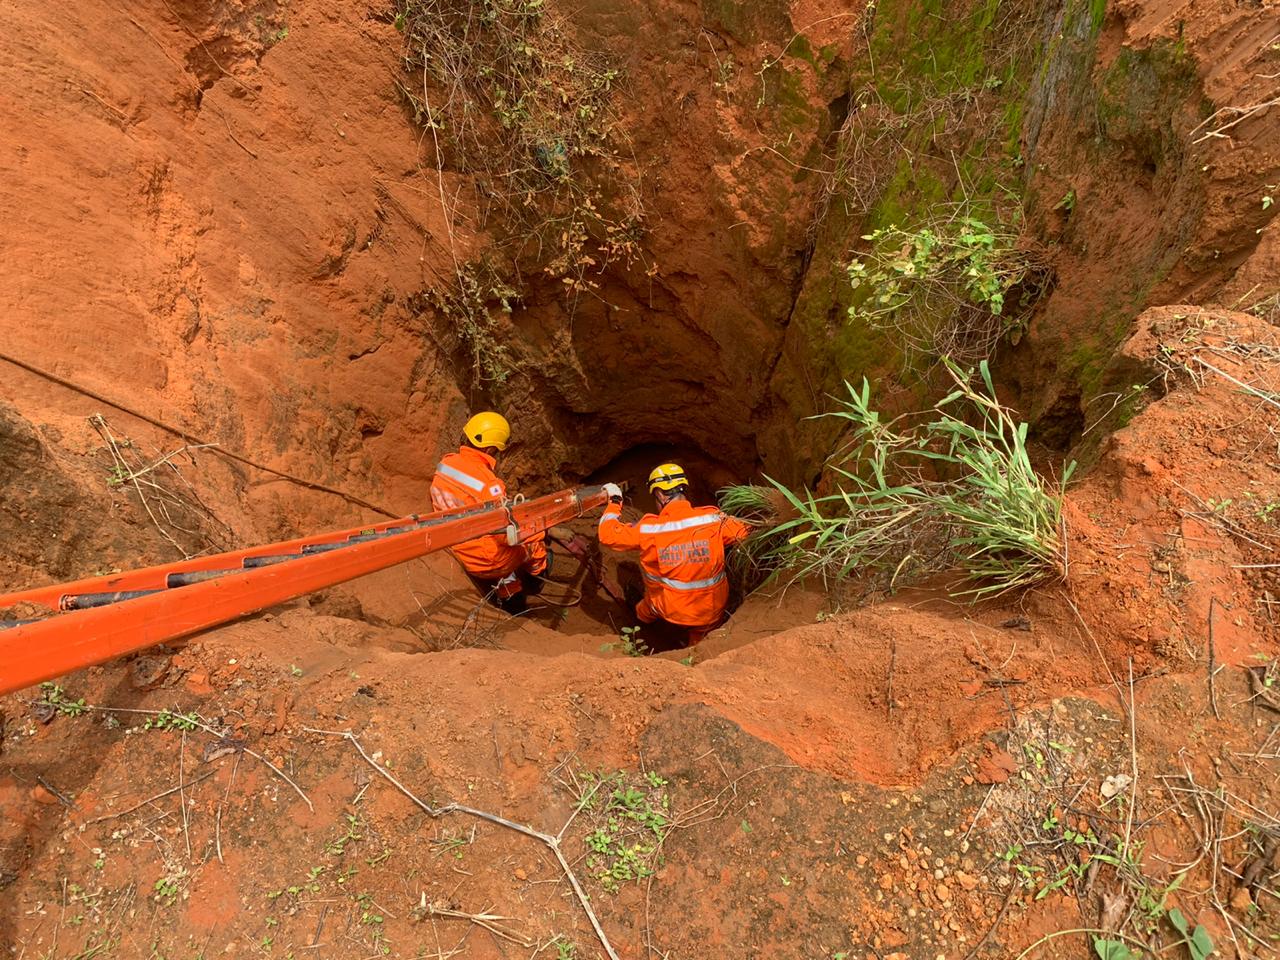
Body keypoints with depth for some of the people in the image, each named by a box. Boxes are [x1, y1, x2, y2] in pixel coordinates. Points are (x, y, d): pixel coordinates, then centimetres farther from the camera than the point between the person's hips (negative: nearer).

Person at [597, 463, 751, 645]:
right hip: (712, 612, 0)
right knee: (700, 646, 34)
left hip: (670, 611, 0)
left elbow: (608, 535, -8)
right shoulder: (713, 519, -17)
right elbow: (745, 533, -4)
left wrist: (614, 501, 5)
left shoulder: (648, 529, -19)